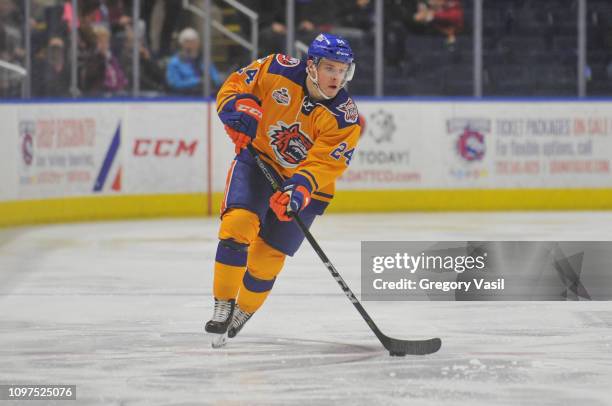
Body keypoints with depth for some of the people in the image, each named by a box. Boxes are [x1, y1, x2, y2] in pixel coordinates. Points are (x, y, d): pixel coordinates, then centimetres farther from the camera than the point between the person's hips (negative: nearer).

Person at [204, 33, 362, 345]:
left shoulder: (345, 118, -21)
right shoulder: (278, 71, -18)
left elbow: (324, 164, -27)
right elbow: (234, 86, -5)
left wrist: (298, 190, -44)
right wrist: (240, 109, -26)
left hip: (305, 186, 0)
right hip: (258, 159, 0)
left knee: (267, 257, 0)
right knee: (239, 223, -23)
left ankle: (242, 312, 27)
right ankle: (223, 304, -10)